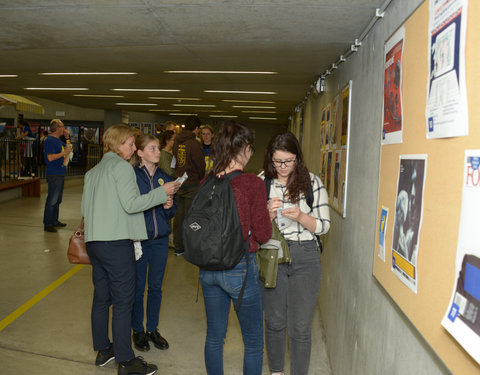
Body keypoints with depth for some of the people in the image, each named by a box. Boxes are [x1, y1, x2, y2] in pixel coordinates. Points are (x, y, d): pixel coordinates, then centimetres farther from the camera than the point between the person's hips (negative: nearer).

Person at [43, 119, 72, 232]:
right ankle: (47, 224, -1)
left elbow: (67, 148, 30)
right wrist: (64, 153, -19)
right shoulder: (50, 140, -14)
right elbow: (50, 157, -23)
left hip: (60, 173, 10)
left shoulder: (58, 140, 14)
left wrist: (68, 137, 16)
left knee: (57, 199, 16)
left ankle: (54, 221, 26)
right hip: (54, 174, -10)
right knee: (52, 200, -7)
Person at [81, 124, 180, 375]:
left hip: (94, 241, 9)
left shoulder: (93, 171, 17)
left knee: (101, 297, 16)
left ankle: (102, 350, 29)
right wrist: (162, 192, -10)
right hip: (116, 242, -8)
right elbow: (132, 203, -17)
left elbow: (85, 209, 18)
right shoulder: (122, 166, -8)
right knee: (123, 301, -1)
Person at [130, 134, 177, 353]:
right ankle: (138, 330, 27)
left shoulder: (164, 177, 6)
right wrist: (157, 198, -20)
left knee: (156, 286, 13)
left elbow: (173, 211, 10)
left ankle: (153, 329, 30)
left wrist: (169, 207, -11)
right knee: (138, 287, 8)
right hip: (138, 238, -4)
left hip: (160, 239, 4)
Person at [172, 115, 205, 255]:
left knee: (179, 215, 12)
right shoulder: (194, 144, -14)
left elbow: (174, 161, 12)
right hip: (192, 184, -6)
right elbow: (201, 166, -10)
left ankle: (178, 247, 20)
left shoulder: (176, 142, 7)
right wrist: (200, 179, 8)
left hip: (178, 183, 7)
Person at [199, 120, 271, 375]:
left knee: (214, 336, 21)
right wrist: (268, 214, 6)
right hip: (239, 268, -5)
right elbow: (262, 235, -12)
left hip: (208, 267, 5)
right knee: (253, 342, 14)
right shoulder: (253, 184, -16)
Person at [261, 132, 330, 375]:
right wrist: (269, 215, -20)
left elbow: (323, 226, -3)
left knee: (300, 327, 5)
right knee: (274, 322, 17)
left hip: (305, 257, -1)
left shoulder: (312, 182, -4)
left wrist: (300, 216, -21)